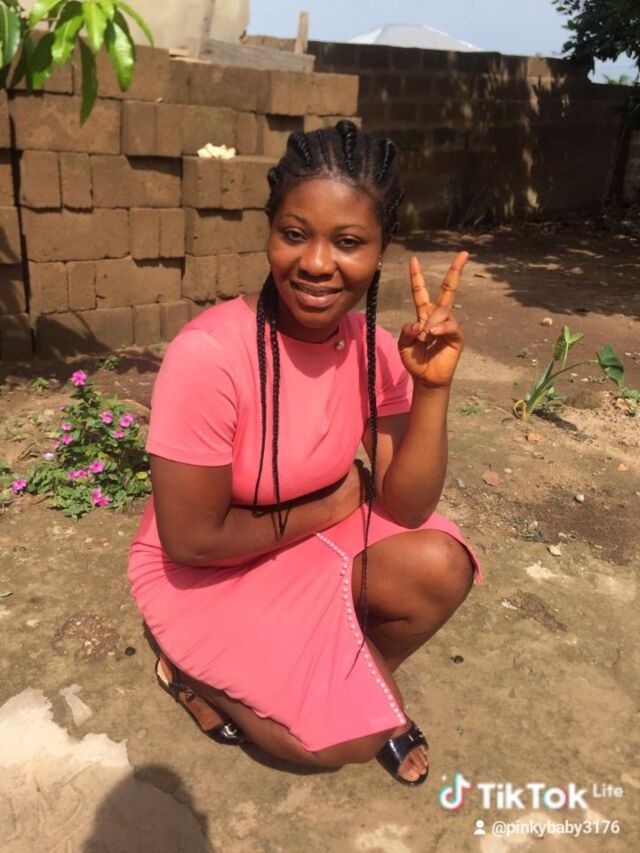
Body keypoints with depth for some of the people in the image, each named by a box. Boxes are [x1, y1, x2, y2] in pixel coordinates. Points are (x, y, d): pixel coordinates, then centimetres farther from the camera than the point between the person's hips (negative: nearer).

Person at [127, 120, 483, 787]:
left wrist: (432, 387, -26)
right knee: (347, 740, -11)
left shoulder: (374, 347, -12)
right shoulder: (208, 355, -30)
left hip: (318, 536, 5)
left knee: (440, 567, -20)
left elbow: (405, 509, -14)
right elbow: (192, 539, -23)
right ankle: (193, 669, 15)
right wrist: (329, 508, -14)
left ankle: (370, 681, 13)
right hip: (202, 572, -4)